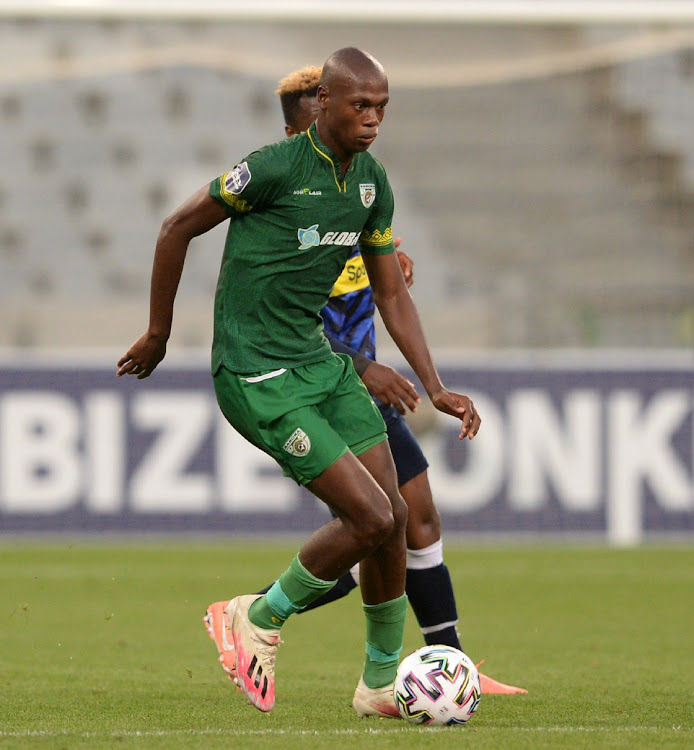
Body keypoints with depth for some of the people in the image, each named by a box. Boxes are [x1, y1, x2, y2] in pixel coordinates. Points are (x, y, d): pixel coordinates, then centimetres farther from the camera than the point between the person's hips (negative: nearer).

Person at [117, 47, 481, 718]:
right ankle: (257, 621, 7)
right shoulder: (275, 167, -17)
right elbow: (177, 228, -5)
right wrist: (157, 333, 3)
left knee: (394, 515, 2)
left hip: (320, 360, 8)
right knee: (371, 517, -14)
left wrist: (435, 388, 5)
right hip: (257, 378, -8)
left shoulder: (372, 182, 7)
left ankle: (381, 686, 17)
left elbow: (391, 293, 14)